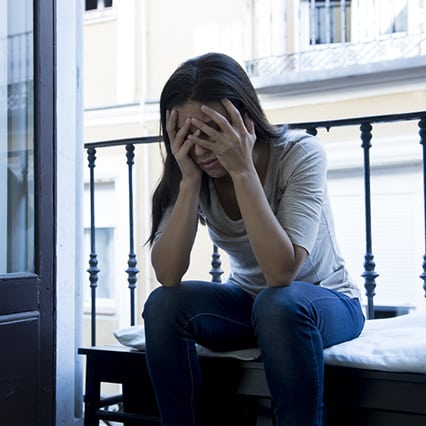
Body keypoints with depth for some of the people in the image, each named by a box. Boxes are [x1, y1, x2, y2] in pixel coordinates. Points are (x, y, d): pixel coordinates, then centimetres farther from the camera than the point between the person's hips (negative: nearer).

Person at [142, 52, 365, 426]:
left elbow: (281, 273, -34)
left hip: (325, 302, -3)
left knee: (278, 303, -37)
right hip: (247, 302, 4)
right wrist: (190, 180, -30)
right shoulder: (194, 172, -12)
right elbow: (167, 276, -23)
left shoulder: (300, 153, -23)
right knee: (163, 304, -23)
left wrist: (243, 170, -37)